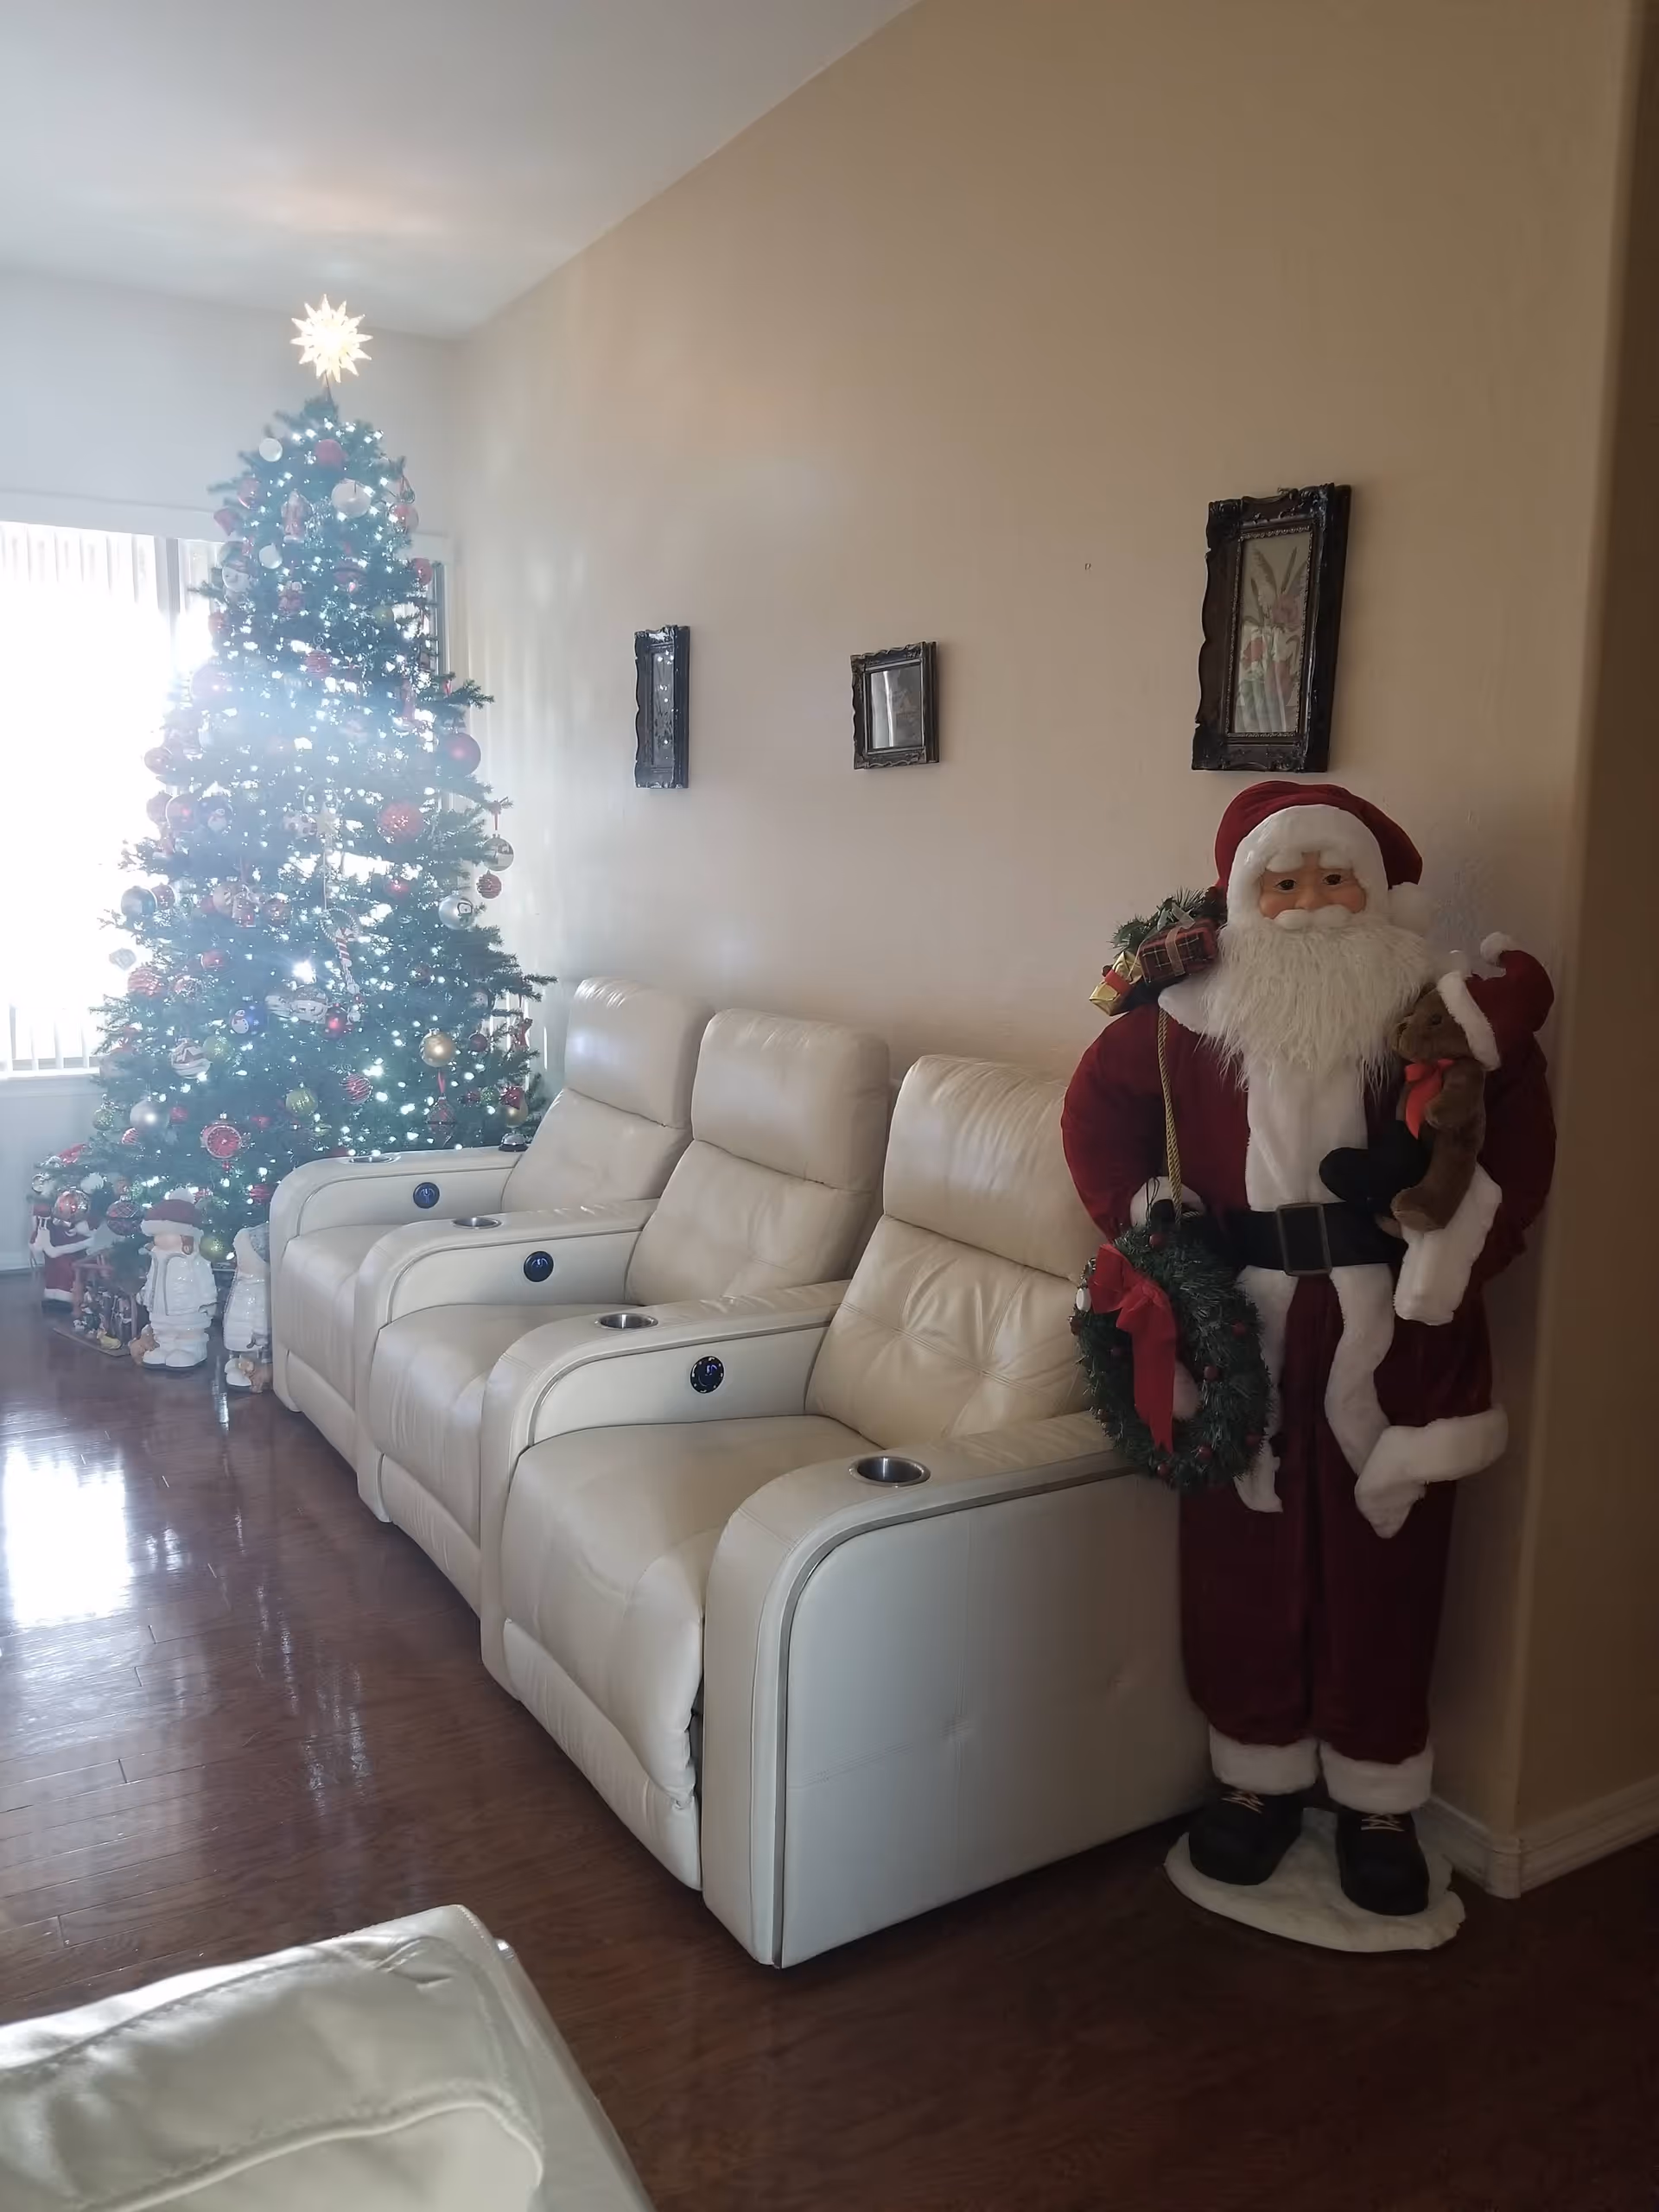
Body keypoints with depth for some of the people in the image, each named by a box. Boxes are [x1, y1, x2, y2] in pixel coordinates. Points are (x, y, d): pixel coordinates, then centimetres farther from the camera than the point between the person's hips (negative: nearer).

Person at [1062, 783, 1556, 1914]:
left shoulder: (1446, 1014, -5)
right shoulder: (1189, 1016, -2)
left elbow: (1518, 1158, -3)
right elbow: (1099, 1105, 12)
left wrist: (1446, 1261, -14)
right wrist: (1146, 1220, 2)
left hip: (1389, 1340, -1)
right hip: (1240, 1332, 1)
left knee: (1381, 1568, 10)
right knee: (1242, 1563, 11)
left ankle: (1379, 1798, 30)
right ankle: (1259, 1773, 32)